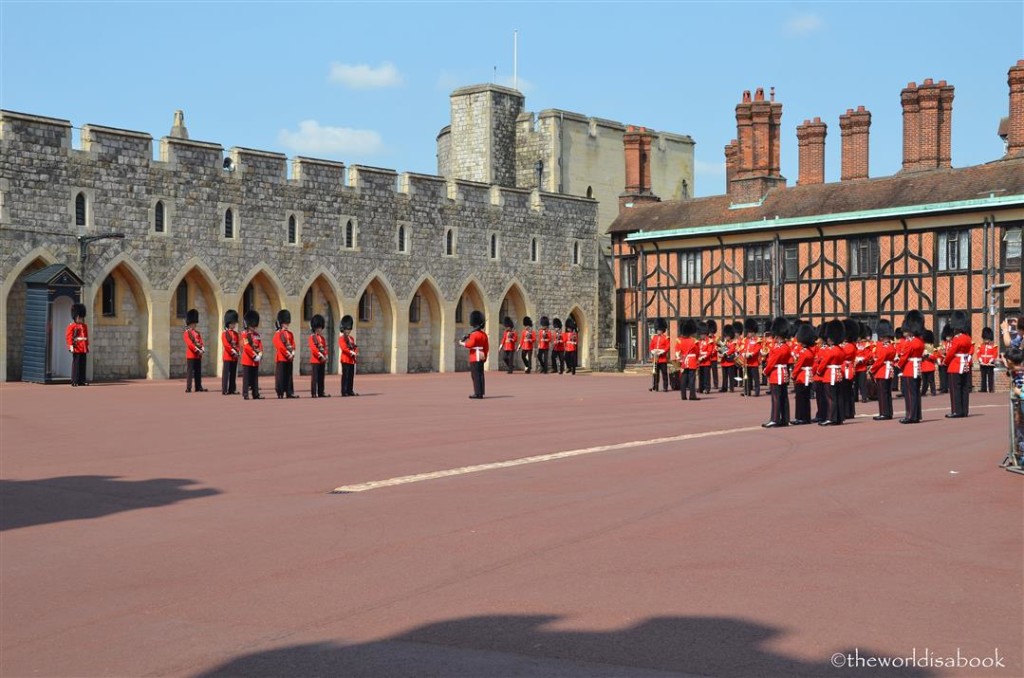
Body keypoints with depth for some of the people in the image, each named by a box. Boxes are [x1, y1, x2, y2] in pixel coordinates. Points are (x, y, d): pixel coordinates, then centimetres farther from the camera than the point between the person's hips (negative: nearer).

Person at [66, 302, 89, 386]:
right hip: (77, 348, -6)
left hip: (83, 349, 6)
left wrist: (87, 347, 18)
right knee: (76, 364, -4)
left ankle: (82, 380, 11)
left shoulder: (85, 326, 17)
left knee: (83, 365, 7)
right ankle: (75, 381, -1)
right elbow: (68, 337, -10)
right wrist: (71, 346, -18)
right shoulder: (71, 326, -3)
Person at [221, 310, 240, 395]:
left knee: (233, 374, 7)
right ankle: (224, 390, -5)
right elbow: (226, 345, -13)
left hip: (235, 357, 6)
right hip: (227, 356, -6)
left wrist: (238, 352, -5)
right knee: (226, 374, -5)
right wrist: (233, 352, -16)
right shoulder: (224, 333, -4)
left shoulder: (236, 334, 15)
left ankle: (232, 390, 12)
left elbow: (238, 344, 11)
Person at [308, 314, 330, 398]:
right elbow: (313, 348, -15)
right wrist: (320, 356, -19)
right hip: (315, 360, -7)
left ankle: (321, 392, 12)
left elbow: (325, 348, 13)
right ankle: (314, 393, -6)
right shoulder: (312, 337, -5)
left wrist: (325, 356, -5)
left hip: (322, 360, 7)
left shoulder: (323, 338, 17)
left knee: (321, 378, 8)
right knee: (314, 378, -6)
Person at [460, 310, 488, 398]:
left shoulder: (474, 334, -13)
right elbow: (487, 347, 15)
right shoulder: (484, 334, 12)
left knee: (476, 375, -6)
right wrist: (485, 356, 23)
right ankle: (480, 392, 14)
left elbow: (470, 344, -25)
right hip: (481, 358, 8)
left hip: (475, 358, -8)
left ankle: (478, 393, -8)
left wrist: (463, 343, -8)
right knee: (480, 375, 11)